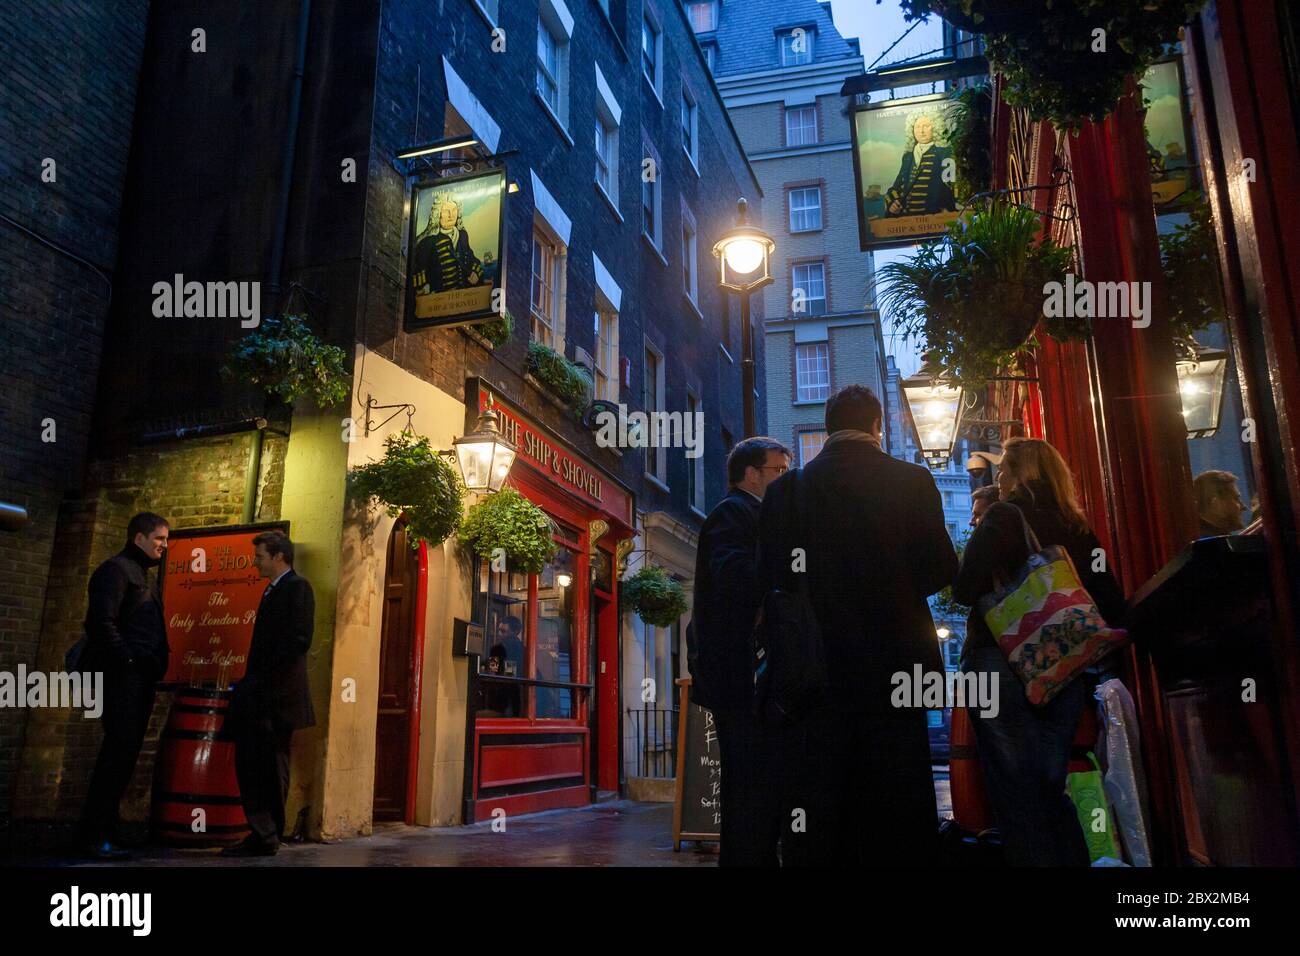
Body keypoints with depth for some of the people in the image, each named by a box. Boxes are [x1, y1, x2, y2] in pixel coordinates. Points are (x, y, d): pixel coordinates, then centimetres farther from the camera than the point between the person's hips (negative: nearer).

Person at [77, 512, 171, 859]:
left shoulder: (142, 576, 24)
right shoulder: (116, 569, -6)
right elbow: (104, 621, -17)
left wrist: (158, 659, 11)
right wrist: (127, 659, -17)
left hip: (141, 677, 9)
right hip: (123, 675, -9)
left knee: (125, 751, 8)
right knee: (119, 748, -10)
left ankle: (103, 829, 14)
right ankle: (96, 834, -5)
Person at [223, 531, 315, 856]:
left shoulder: (297, 587, -9)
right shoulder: (272, 590, 20)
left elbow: (298, 640, -19)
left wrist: (264, 679, -19)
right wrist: (250, 680, 9)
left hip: (279, 694, -9)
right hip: (259, 695, 9)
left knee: (271, 766, -4)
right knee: (249, 762, 10)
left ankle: (267, 837, 4)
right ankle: (262, 835, 16)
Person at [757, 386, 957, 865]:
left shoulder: (788, 488, -2)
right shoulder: (912, 480, -3)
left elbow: (770, 578, -5)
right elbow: (940, 569, -5)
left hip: (816, 668, 1)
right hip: (894, 662, 0)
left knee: (815, 807, 8)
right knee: (897, 806, 10)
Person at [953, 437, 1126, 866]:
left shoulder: (1004, 517, -7)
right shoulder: (1077, 528, 10)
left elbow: (965, 589, -15)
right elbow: (1112, 606, 10)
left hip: (1001, 666, -6)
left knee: (1017, 795, 1)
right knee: (1051, 790, 16)